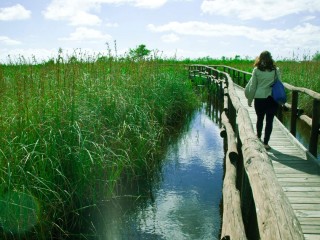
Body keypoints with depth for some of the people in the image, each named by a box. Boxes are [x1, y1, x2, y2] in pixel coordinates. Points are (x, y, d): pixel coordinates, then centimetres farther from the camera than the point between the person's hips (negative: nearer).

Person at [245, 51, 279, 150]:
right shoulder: (276, 70, -1)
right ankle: (265, 143, 6)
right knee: (269, 121, 5)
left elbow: (252, 86, -1)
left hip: (259, 98, 1)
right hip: (272, 98, 0)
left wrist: (250, 99, 9)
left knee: (260, 118, 18)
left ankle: (258, 137, 37)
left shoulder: (256, 70, -3)